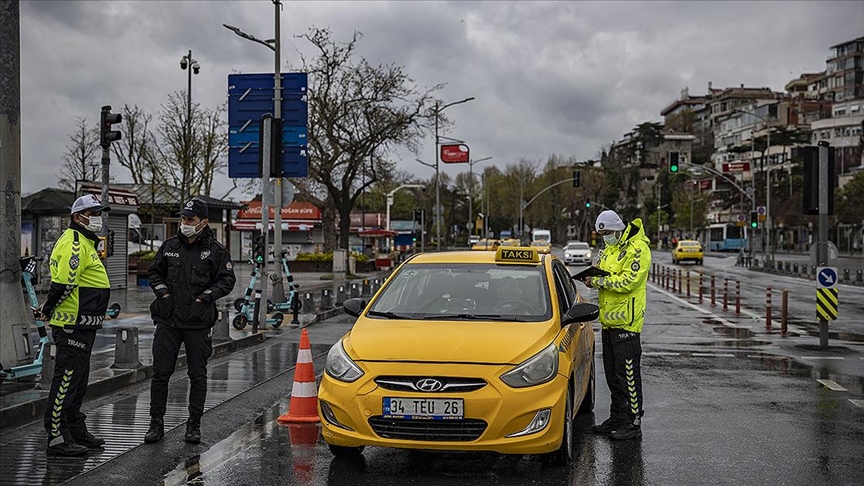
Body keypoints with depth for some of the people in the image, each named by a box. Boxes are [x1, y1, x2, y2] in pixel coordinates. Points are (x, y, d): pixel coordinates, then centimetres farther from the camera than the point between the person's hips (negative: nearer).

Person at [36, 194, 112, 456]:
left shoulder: (85, 243, 20)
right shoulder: (75, 243, -16)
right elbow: (64, 282, -23)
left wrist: (49, 306, 13)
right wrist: (48, 311, -13)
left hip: (82, 326, 11)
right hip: (73, 325, -11)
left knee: (77, 381, 17)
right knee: (66, 380, -7)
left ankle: (77, 433, 27)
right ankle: (57, 437, -3)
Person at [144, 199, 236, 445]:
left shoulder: (216, 250, -1)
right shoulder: (169, 246, 8)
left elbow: (227, 279, -1)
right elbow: (154, 272, 18)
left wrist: (206, 296, -12)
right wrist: (162, 290, 1)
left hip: (199, 322, -2)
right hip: (168, 320, 3)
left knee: (198, 375, 5)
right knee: (161, 372, 3)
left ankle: (194, 424, 16)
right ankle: (156, 423, 13)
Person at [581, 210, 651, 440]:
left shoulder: (637, 249, -12)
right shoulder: (609, 250, 18)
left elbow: (628, 281, -21)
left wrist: (599, 281, -19)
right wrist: (592, 278, -2)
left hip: (626, 321, -9)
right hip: (609, 320, 9)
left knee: (628, 374, -6)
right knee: (612, 375, 14)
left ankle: (633, 423, -1)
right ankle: (617, 419, 23)